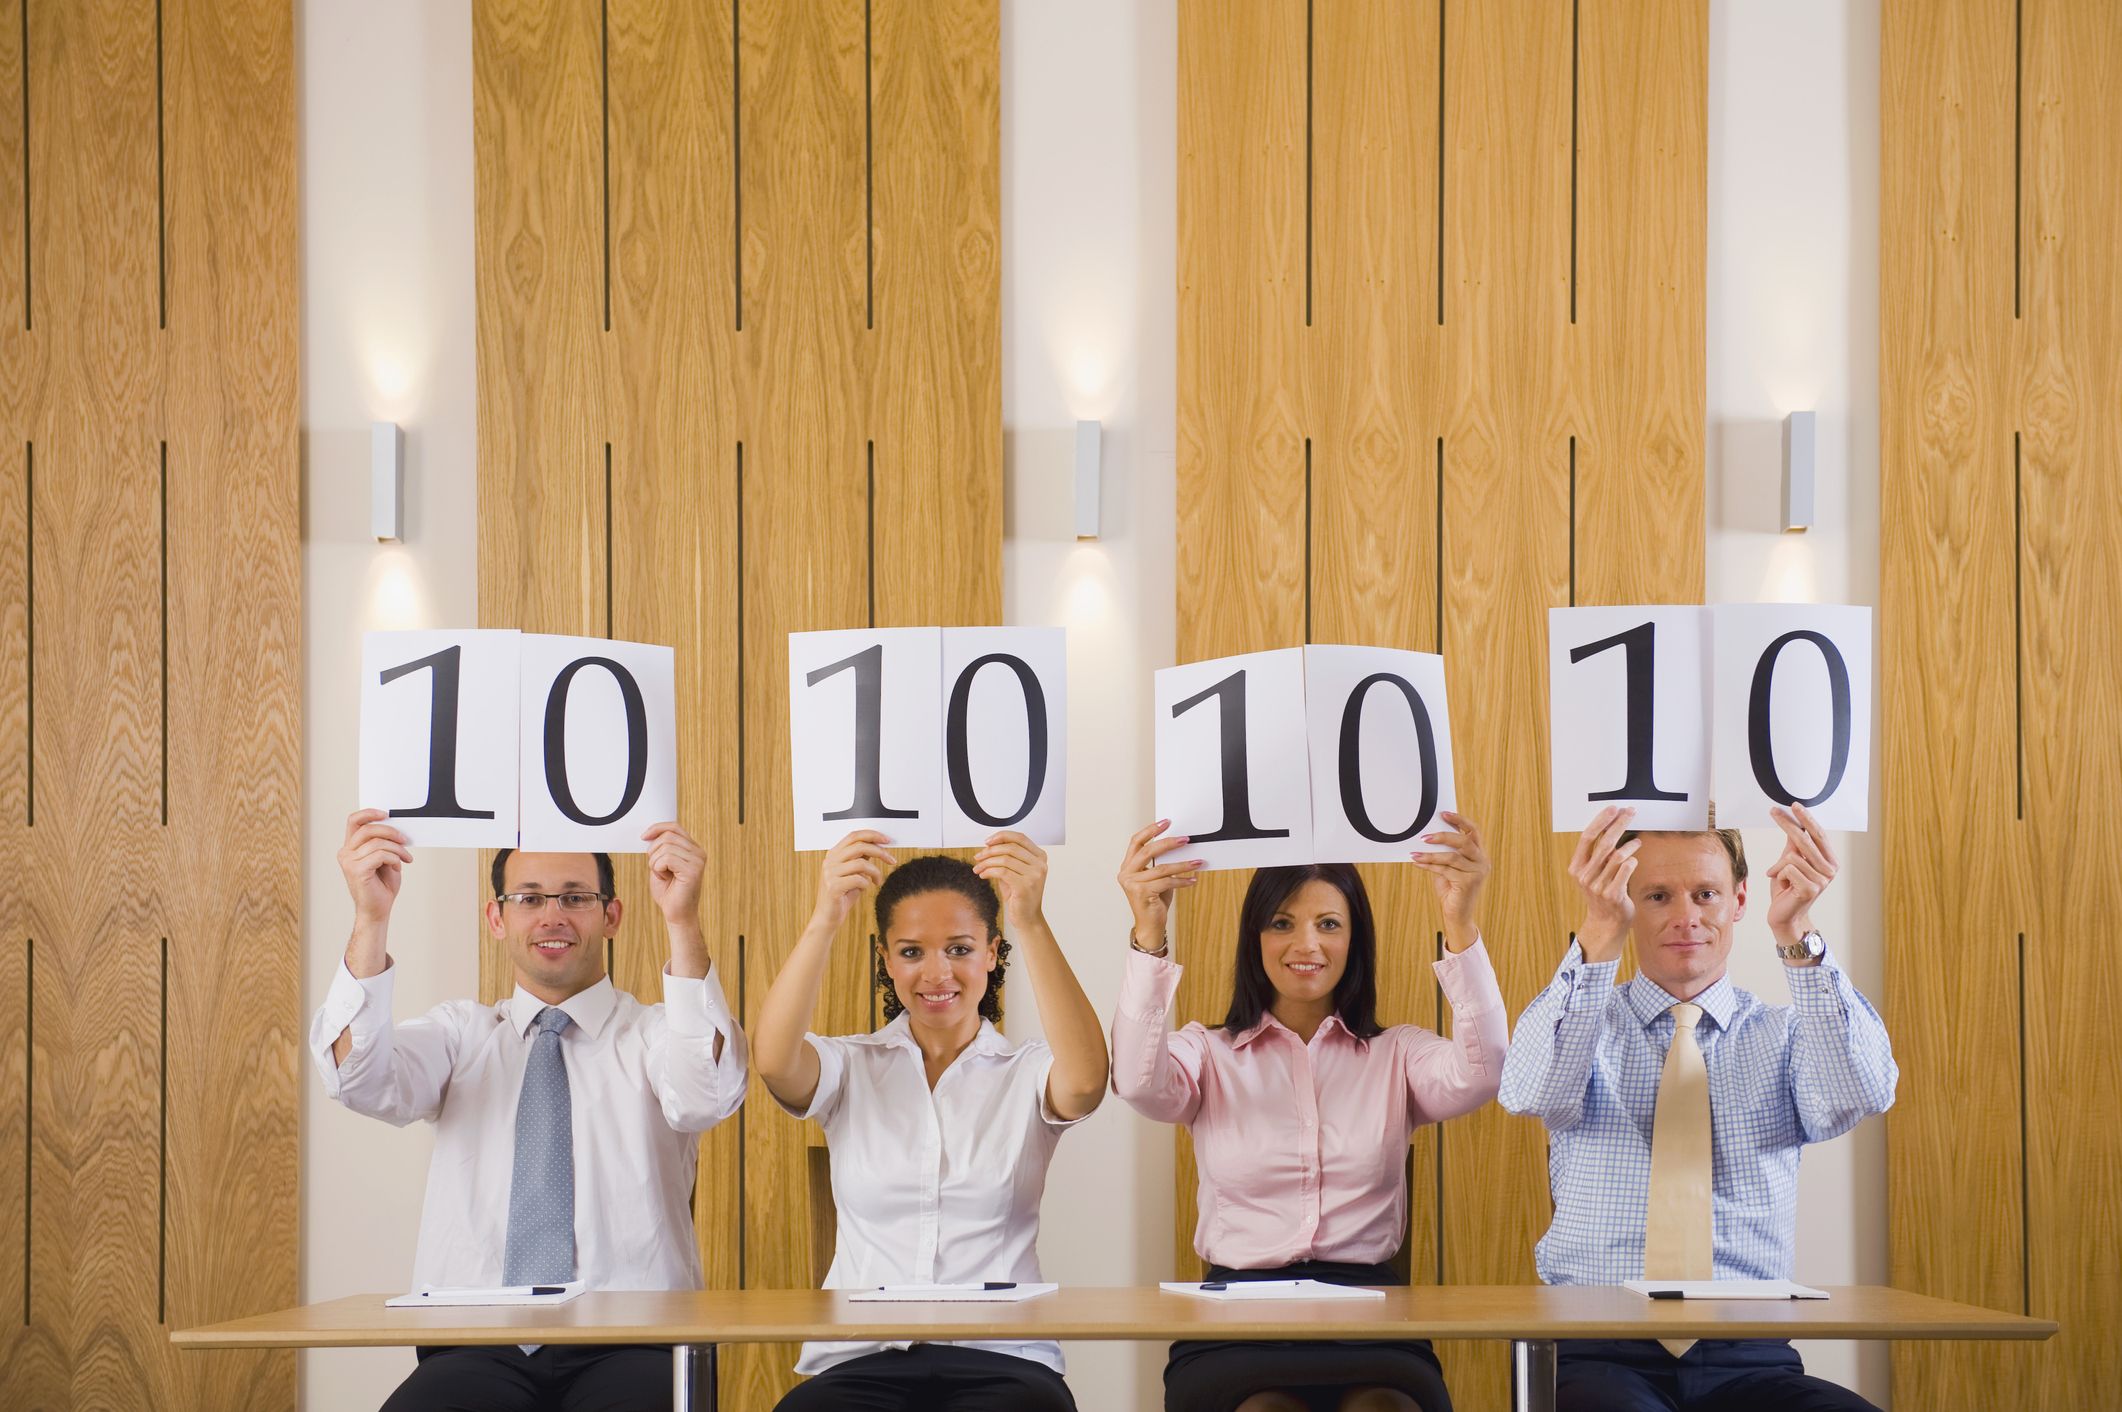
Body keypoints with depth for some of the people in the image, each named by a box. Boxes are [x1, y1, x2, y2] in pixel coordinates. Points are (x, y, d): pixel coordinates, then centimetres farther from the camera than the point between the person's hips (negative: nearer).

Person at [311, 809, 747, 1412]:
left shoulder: (652, 1033, 10)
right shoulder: (460, 1033, 16)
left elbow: (706, 1097, -14)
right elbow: (360, 1080, -4)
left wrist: (683, 923, -26)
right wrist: (371, 918, -18)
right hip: (478, 1352, 1)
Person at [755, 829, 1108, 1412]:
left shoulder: (1027, 1073, 10)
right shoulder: (851, 1067, 13)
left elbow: (1084, 1081, -14)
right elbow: (774, 1062, -10)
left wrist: (1031, 923, -25)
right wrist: (825, 919, -24)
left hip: (1000, 1360, -1)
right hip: (862, 1361, 1)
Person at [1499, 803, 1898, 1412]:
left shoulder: (1781, 1035, 14)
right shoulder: (1583, 1020, 11)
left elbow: (1863, 1094, -9)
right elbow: (1530, 1091, -13)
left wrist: (1799, 939, -21)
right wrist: (1598, 940, -25)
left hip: (1747, 1361, 2)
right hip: (1600, 1356, -2)